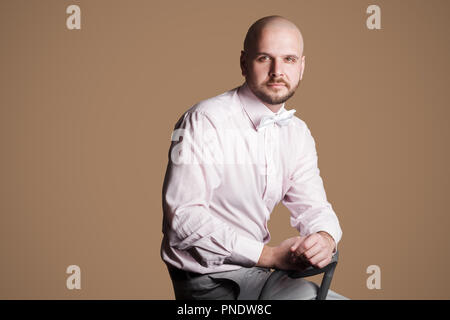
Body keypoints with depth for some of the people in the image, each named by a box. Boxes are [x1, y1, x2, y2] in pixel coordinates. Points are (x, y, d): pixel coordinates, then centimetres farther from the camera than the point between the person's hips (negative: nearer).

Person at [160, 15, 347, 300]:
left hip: (257, 270, 7)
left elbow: (312, 205, 7)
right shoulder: (204, 122, -16)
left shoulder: (298, 134, 7)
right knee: (305, 293, -26)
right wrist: (269, 255, -23)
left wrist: (325, 238, -18)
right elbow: (184, 217, -21)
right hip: (209, 279, -7)